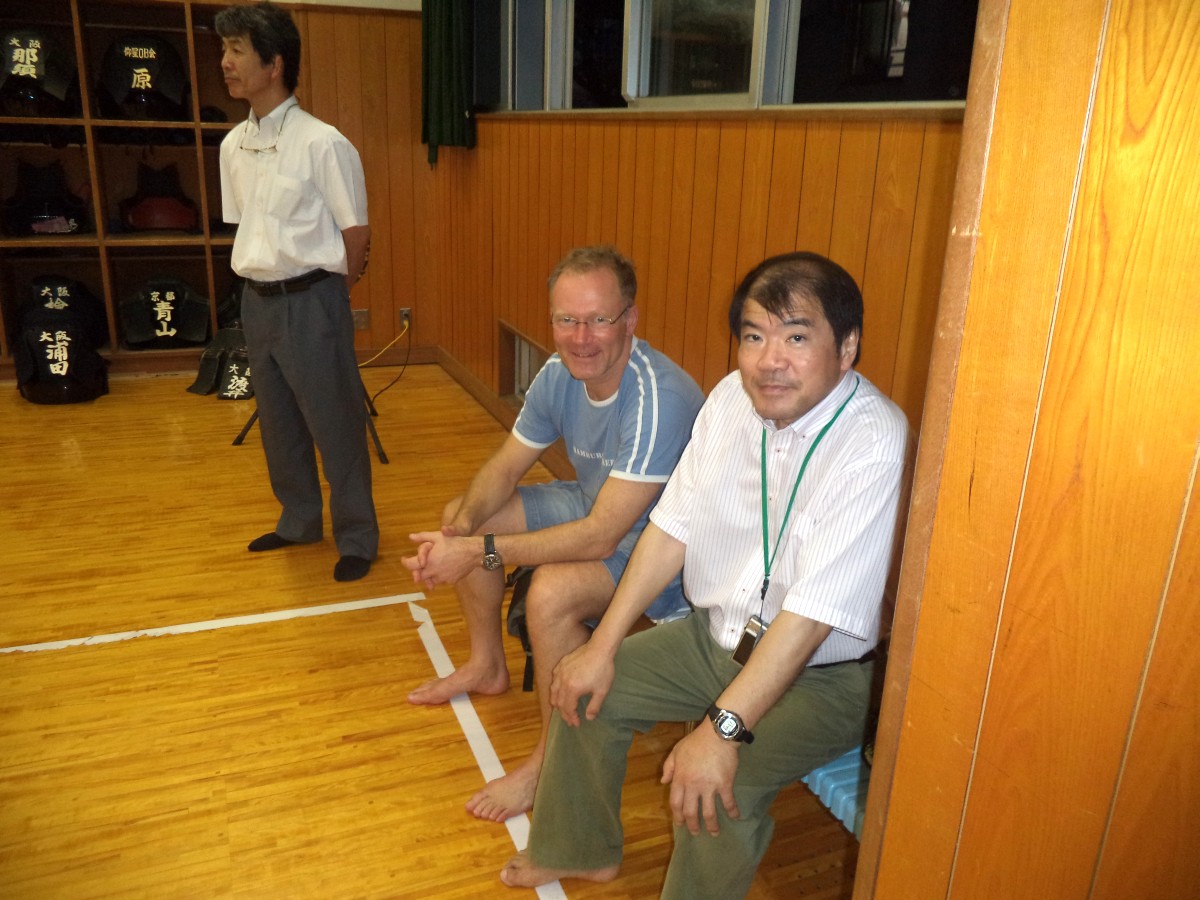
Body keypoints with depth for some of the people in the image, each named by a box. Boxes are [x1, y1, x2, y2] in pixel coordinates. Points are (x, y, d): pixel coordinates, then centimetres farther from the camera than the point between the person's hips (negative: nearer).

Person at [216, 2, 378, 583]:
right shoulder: (233, 145, 7)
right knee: (277, 423, 17)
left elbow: (356, 232, -8)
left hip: (311, 300, -7)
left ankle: (356, 536, 16)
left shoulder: (323, 143, -13)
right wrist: (258, 280, 11)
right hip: (256, 299, 7)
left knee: (336, 426, 1)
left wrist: (326, 294, 1)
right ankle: (299, 521, 34)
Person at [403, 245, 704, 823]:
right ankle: (488, 666, 28)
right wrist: (461, 528, -19)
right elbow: (504, 468, 1)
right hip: (593, 505, 9)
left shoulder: (659, 400, -34)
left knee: (551, 591, -33)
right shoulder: (559, 375, -9)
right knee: (458, 517, 8)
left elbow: (600, 537, -35)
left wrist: (480, 551, -33)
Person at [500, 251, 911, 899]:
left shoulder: (875, 445, -28)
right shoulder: (733, 397, -7)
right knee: (587, 688, 4)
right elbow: (674, 525, -2)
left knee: (717, 785, -26)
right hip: (718, 633, 7)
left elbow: (813, 612, -30)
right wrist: (603, 646, -4)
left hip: (824, 673, -6)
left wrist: (723, 728, -31)